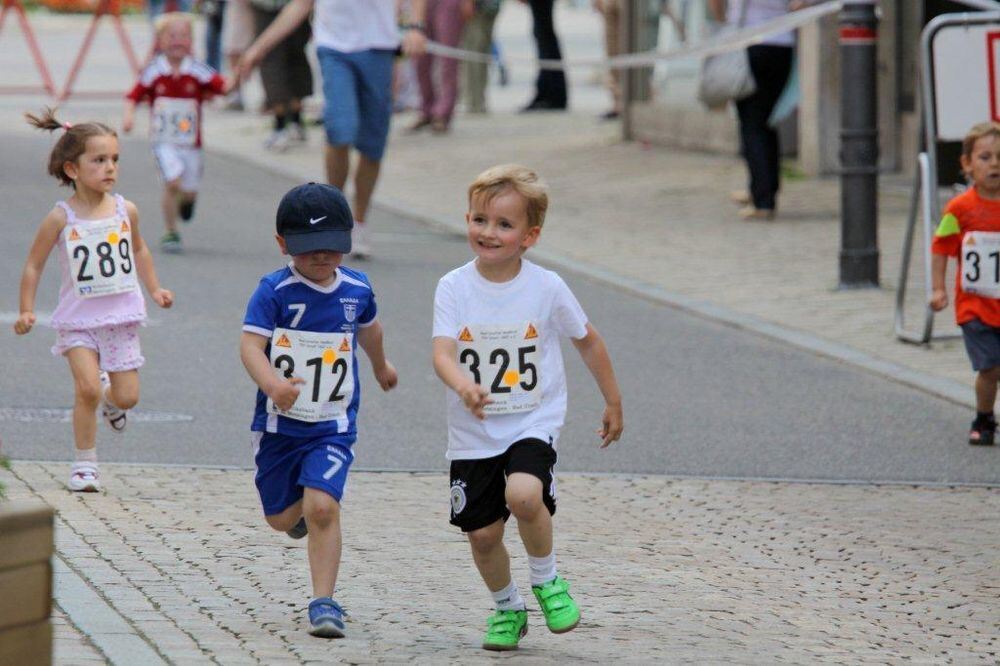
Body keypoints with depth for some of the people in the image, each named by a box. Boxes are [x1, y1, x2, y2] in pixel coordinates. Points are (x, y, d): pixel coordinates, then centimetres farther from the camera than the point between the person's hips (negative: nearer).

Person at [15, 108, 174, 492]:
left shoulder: (125, 211, -1)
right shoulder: (61, 218, -11)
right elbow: (34, 264, -3)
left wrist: (154, 289, 14)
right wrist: (27, 311, -7)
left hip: (121, 317, 3)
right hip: (78, 319, -3)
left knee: (127, 397, 2)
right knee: (87, 387, -18)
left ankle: (110, 399, 40)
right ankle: (85, 463, -2)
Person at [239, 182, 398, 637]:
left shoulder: (356, 288, -1)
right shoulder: (275, 291, -13)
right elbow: (251, 344, -24)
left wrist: (381, 366, 42)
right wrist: (271, 383, -43)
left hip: (333, 425, 0)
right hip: (279, 423, 0)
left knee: (323, 507, -19)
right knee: (281, 518, 15)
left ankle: (324, 602, -11)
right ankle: (301, 506, 53)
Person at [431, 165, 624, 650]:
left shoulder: (547, 288, -7)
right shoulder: (454, 288, -7)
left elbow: (587, 340, 8)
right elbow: (442, 352, -18)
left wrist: (613, 403, 15)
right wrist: (463, 385, -40)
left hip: (533, 424, -2)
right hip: (473, 433, 2)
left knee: (524, 495, -29)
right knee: (482, 533, 4)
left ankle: (546, 579, -1)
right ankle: (506, 608, 33)